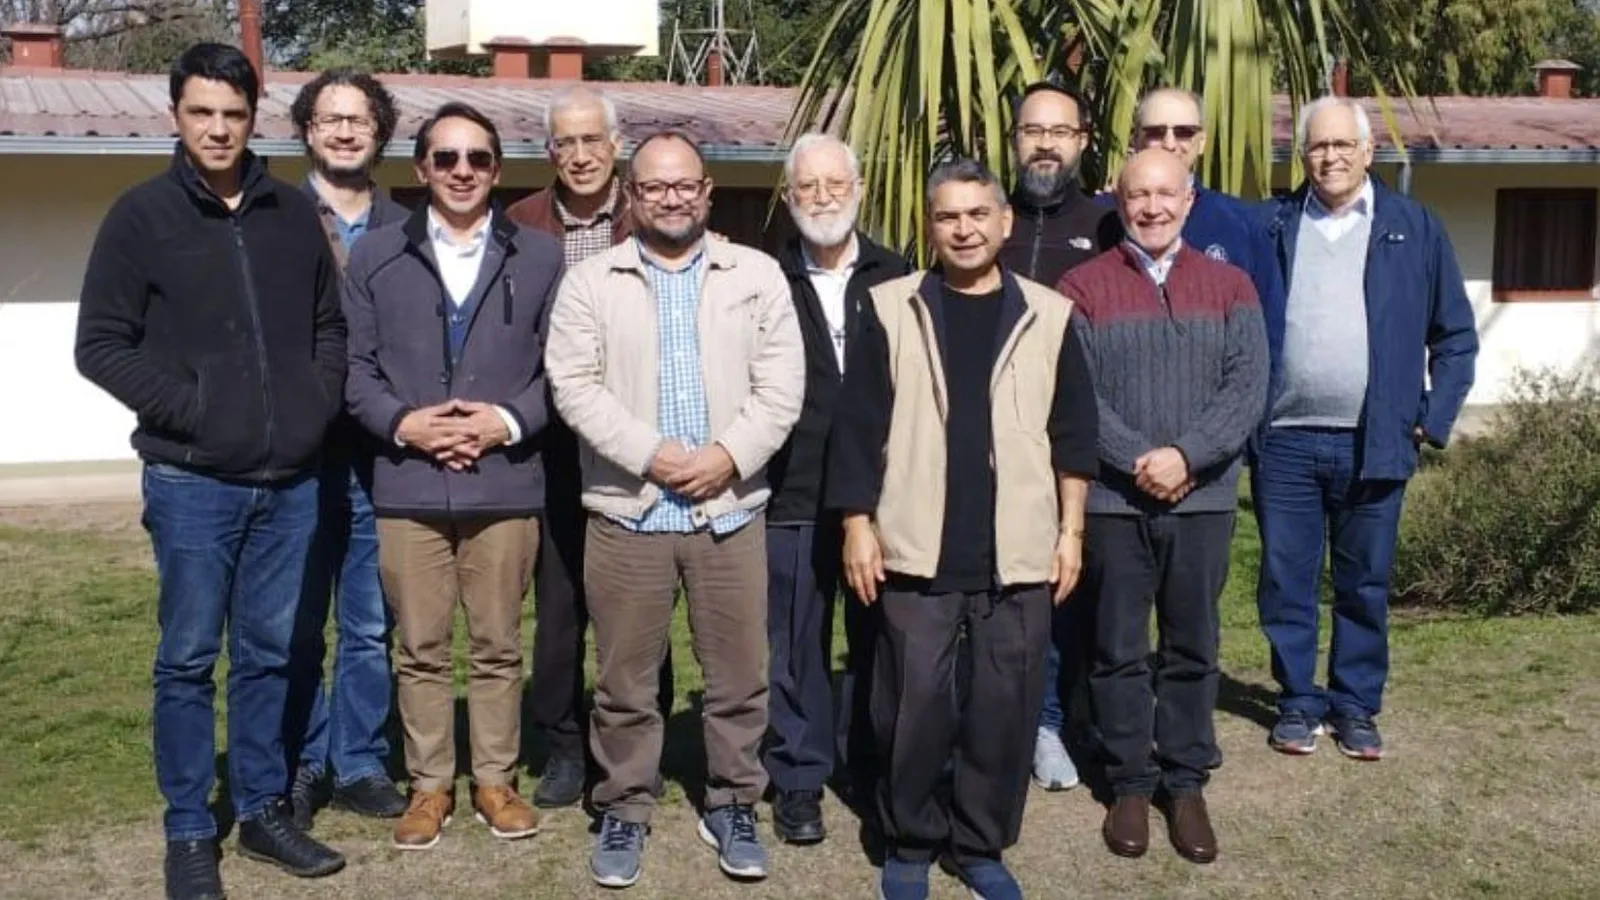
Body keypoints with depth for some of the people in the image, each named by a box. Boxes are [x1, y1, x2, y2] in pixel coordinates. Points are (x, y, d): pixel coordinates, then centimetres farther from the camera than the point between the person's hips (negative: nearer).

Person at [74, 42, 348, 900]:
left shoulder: (293, 213, 7)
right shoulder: (142, 215, -3)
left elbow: (331, 325, 17)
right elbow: (101, 344, -4)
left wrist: (317, 404, 2)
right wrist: (187, 407, -12)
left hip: (288, 481, 3)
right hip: (191, 483, -3)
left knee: (270, 654, 12)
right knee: (188, 659, 4)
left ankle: (264, 812, 24)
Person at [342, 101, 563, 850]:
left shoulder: (539, 256, 5)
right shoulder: (374, 255, 7)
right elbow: (353, 365, 5)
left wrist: (510, 421, -11)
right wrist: (401, 423, -11)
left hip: (506, 483, 0)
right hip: (407, 485, 0)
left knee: (498, 646, 9)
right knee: (420, 649, 8)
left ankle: (496, 780, 22)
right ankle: (429, 785, 20)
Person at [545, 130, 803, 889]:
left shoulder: (758, 275, 6)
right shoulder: (590, 281, 3)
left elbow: (781, 385, 1)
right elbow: (574, 384, -5)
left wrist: (730, 454, -12)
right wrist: (648, 454, -14)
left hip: (730, 509, 1)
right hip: (627, 510, -1)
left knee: (738, 674, 8)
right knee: (625, 678, 8)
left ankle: (733, 806, 23)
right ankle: (623, 811, 22)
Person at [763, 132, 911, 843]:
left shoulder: (895, 279, 6)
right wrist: (751, 466, -8)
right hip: (790, 497, -1)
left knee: (877, 640, 10)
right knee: (795, 645, 5)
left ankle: (873, 772, 25)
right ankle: (798, 780, 18)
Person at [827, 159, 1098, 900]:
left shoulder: (1048, 316, 5)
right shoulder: (891, 309, 1)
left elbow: (1073, 432, 8)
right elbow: (859, 426, 1)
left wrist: (1071, 530, 5)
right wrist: (858, 525, -3)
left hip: (1018, 553, 1)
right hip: (917, 550, -1)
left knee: (1005, 705, 6)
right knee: (915, 702, 3)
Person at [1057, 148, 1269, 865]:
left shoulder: (1229, 287, 7)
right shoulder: (1082, 288, 1)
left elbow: (1248, 389, -3)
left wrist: (1185, 454, -16)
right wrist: (1137, 461, -16)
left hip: (1203, 498, 2)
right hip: (1113, 498, -1)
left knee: (1193, 649, 8)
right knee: (1120, 650, 6)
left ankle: (1187, 784, 19)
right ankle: (1130, 784, 17)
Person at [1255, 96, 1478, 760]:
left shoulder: (1415, 228, 5)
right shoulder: (1273, 228, 6)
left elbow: (1455, 336, 8)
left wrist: (1434, 420, 0)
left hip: (1375, 443, 0)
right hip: (1284, 440, 1)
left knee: (1365, 584, 8)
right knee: (1286, 581, 6)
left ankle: (1356, 705, 20)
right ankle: (1299, 702, 19)